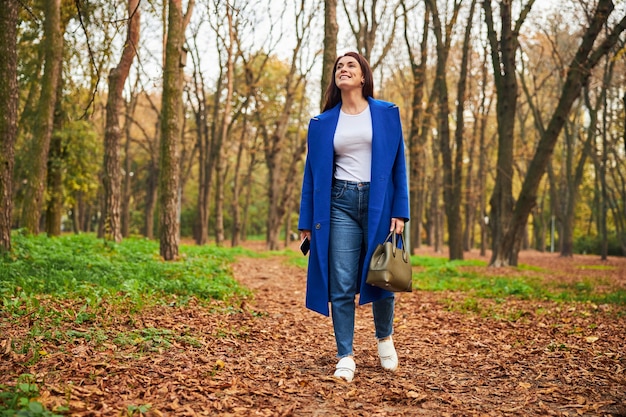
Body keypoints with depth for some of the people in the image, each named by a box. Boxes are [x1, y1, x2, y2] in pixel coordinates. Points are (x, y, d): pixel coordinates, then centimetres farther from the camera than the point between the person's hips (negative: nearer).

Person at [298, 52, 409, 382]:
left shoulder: (387, 114, 6)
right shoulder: (322, 123, 9)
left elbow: (398, 164, 3)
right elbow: (312, 173, 10)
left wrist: (399, 211, -6)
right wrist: (306, 222, 6)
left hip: (378, 202, -1)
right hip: (340, 204, 1)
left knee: (382, 278, 4)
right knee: (341, 285, -2)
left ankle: (384, 337, 31)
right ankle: (345, 357, 8)